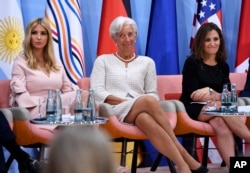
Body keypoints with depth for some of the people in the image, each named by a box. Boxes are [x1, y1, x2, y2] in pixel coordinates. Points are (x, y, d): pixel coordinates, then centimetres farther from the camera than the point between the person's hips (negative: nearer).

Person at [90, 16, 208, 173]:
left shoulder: (147, 62, 22)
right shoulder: (103, 60, 16)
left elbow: (153, 94, 14)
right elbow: (97, 92, 3)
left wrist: (147, 102, -12)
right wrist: (125, 101, -11)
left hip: (141, 112, 2)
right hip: (113, 111, -2)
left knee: (145, 119, -41)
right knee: (148, 101, -37)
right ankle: (184, 156, -42)